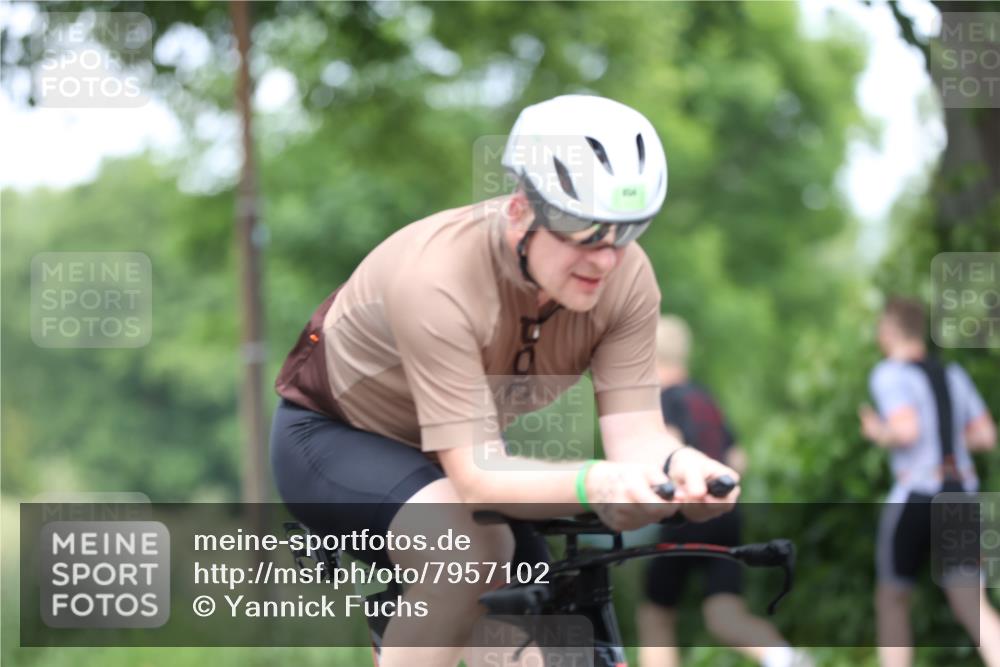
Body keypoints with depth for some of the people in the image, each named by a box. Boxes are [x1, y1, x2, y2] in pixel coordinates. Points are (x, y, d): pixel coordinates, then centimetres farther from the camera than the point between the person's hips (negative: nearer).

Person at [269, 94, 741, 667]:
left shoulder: (626, 278, -21)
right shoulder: (438, 280, -38)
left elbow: (636, 434, -24)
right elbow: (478, 479, -41)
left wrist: (679, 466, -48)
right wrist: (591, 485, -60)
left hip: (456, 448, 6)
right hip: (334, 437, -6)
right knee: (471, 545, -36)